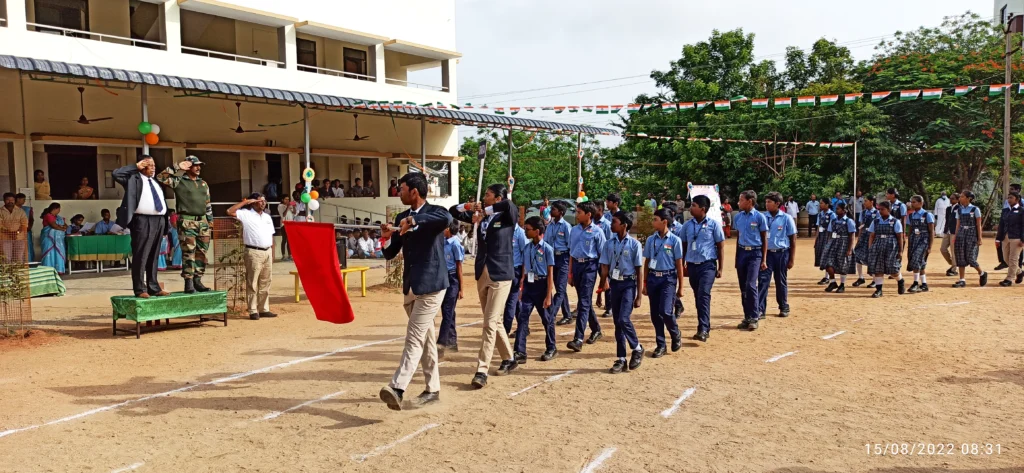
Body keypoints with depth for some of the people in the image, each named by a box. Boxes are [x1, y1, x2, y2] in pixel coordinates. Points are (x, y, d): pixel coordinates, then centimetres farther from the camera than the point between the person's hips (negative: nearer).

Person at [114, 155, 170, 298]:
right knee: (140, 257, -4)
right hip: (143, 221, -6)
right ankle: (140, 289, 1)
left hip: (159, 221, 7)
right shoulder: (134, 178, 1)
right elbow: (116, 173, -15)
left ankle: (154, 287, 15)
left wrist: (165, 221, 15)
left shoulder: (155, 180, 21)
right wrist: (135, 167, -7)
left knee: (154, 257, 11)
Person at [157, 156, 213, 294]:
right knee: (188, 252, -7)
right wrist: (176, 167, -10)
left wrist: (210, 222, 14)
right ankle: (188, 282, -4)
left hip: (202, 221, 6)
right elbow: (160, 178, -13)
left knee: (202, 252, 5)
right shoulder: (178, 181, 1)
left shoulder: (203, 183, 17)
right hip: (187, 222, -5)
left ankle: (197, 280, 11)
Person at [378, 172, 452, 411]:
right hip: (410, 287, 7)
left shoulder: (434, 212, -8)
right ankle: (433, 389, 23)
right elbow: (390, 254, 11)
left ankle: (397, 388, -23)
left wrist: (414, 219, -35)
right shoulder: (401, 218, 11)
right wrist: (387, 237, -9)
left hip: (430, 285, -7)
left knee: (415, 338, -14)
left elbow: (447, 219, -34)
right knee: (426, 338, 14)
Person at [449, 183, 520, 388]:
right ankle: (509, 358, 32)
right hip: (482, 274, 7)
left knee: (490, 323, -10)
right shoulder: (481, 216, 9)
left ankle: (482, 371, -9)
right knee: (494, 321, 15)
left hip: (501, 275, -7)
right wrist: (468, 207, -4)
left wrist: (486, 210, -17)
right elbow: (453, 211, 15)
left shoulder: (507, 217, -6)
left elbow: (509, 205, -30)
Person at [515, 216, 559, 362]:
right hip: (528, 285, 5)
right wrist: (521, 288, 11)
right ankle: (520, 351, -2)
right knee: (522, 317, -3)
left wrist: (548, 296, -12)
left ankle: (551, 349, 25)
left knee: (547, 319, 9)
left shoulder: (547, 249, -10)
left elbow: (550, 274, -10)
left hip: (542, 285, -5)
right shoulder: (527, 247, 6)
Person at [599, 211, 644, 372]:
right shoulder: (609, 244, 5)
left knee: (623, 319, -16)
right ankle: (621, 359, 15)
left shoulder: (634, 244, -6)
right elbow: (605, 268, 8)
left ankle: (637, 349, 9)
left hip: (628, 284, -4)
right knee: (617, 322, 7)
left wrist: (638, 296, -4)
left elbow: (639, 271, -3)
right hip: (614, 284, 4)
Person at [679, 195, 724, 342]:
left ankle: (703, 329, -20)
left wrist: (720, 268, -2)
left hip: (708, 265, -5)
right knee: (697, 297, 11)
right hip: (692, 265, 5)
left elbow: (720, 247, 0)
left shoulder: (713, 225, -4)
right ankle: (704, 328, 22)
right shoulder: (687, 225, 6)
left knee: (704, 295, -18)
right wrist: (682, 265, 12)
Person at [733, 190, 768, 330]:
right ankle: (747, 317, 17)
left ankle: (753, 318, -5)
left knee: (751, 285, -14)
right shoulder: (737, 217, 8)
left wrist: (764, 260, -7)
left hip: (755, 253, -5)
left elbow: (764, 239, -2)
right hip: (742, 252, 5)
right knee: (743, 287, 8)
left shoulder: (759, 217, -6)